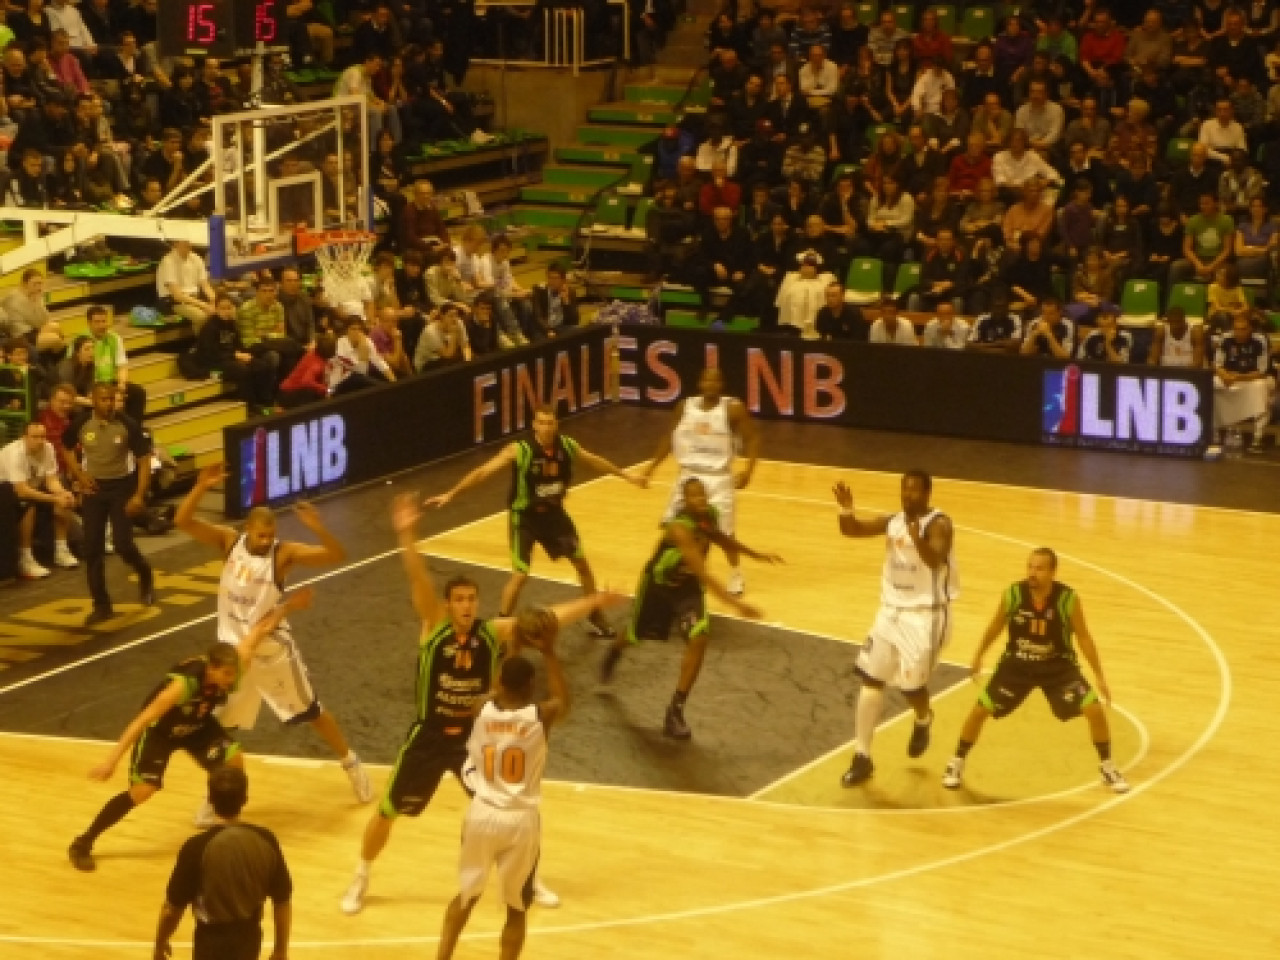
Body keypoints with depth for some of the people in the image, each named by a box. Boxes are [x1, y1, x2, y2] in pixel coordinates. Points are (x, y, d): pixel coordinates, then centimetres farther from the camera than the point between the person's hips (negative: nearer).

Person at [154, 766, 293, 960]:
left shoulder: (197, 847, -21)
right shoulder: (266, 841, -10)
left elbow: (172, 908, -12)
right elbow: (283, 902, -1)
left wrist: (160, 942, 7)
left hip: (213, 939, -4)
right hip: (248, 937, 4)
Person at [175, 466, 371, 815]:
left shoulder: (284, 552, -18)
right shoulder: (229, 541, -8)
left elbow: (338, 556, -28)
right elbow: (182, 521, -16)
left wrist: (317, 527, -46)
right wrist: (202, 487, -32)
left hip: (273, 651, -3)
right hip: (233, 649, 3)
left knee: (312, 713, 12)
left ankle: (351, 764, 34)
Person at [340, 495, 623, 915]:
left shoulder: (495, 632, -9)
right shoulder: (434, 624, -14)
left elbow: (547, 618, -5)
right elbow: (419, 580, -29)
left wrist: (592, 602, -9)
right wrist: (407, 536, -44)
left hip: (474, 737, 2)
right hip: (429, 737, -2)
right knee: (388, 812, 7)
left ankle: (528, 879, 34)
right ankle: (360, 880, 29)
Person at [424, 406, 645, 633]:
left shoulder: (567, 446, -10)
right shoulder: (519, 450, -25)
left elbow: (595, 460, 9)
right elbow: (483, 472, -27)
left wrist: (627, 476, 20)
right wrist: (451, 494, -33)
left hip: (553, 512, 5)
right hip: (525, 517, -5)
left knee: (581, 562, 14)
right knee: (520, 575, -13)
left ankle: (596, 618, 34)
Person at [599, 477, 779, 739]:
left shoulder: (711, 515, -16)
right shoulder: (680, 528, -39)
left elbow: (720, 538, 11)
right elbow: (702, 572, -47)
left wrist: (756, 555, 12)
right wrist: (736, 603, -54)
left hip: (688, 585, 4)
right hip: (659, 583, -4)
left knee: (699, 638, -20)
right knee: (637, 635, 21)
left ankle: (675, 710, -10)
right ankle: (613, 653, 63)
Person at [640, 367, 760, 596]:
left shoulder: (733, 408, -11)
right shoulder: (685, 406, 1)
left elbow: (753, 438, -7)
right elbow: (671, 438, 13)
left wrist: (748, 470, -20)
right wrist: (652, 466, 10)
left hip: (718, 477, -4)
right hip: (689, 475, 4)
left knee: (724, 531, -1)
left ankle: (735, 574, 20)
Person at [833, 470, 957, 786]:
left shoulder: (938, 524, -15)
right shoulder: (893, 522, 4)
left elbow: (935, 560, -32)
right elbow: (851, 529, 0)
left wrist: (917, 538, -52)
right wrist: (847, 510, -22)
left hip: (925, 615, -6)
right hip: (891, 610, 6)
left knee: (911, 684, -2)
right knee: (871, 679, 2)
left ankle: (923, 720, 36)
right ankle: (862, 758, 7)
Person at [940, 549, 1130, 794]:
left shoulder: (1068, 599, -23)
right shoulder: (1013, 594, -21)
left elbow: (1083, 637, -8)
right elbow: (996, 627, 0)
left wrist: (1099, 676, -6)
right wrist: (978, 657, 11)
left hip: (1058, 666, -1)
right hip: (1017, 664, 1)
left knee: (1094, 710, -12)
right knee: (980, 710, -4)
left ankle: (1107, 767, 12)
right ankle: (957, 763, 18)